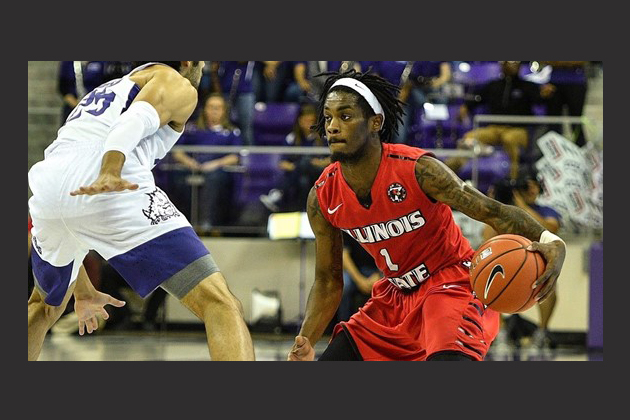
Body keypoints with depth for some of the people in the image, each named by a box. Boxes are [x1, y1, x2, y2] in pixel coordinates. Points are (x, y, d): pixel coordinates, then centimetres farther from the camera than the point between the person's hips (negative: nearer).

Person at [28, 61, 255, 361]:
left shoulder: (104, 91, 40)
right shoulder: (178, 85, 18)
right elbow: (135, 120, -7)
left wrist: (82, 291, 46)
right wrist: (109, 174, -26)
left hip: (47, 194, 7)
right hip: (114, 194, -7)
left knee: (46, 307, 36)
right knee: (220, 304, -11)